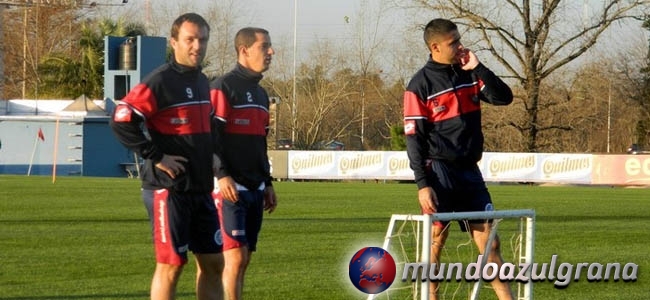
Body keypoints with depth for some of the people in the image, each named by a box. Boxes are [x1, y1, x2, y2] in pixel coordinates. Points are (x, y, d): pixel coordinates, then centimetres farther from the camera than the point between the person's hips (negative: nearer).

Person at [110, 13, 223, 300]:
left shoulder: (202, 82, 13)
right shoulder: (159, 81, -13)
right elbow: (122, 121, -21)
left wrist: (209, 158, 13)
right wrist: (156, 157, -19)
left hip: (201, 189, 8)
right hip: (168, 190, -8)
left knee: (212, 263, 9)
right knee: (170, 265, -5)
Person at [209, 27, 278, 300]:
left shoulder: (260, 94, 18)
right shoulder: (223, 87, -9)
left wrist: (267, 183, 21)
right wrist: (222, 175, -25)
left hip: (254, 190, 9)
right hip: (230, 189, -9)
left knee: (243, 259, 7)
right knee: (235, 257, -13)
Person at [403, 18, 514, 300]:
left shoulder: (468, 75, 9)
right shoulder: (420, 84, -7)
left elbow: (504, 97, 2)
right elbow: (414, 139, -9)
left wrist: (478, 68, -7)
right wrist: (423, 184, -15)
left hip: (469, 171, 5)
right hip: (439, 172, -5)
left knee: (488, 238, 2)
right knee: (436, 240, -2)